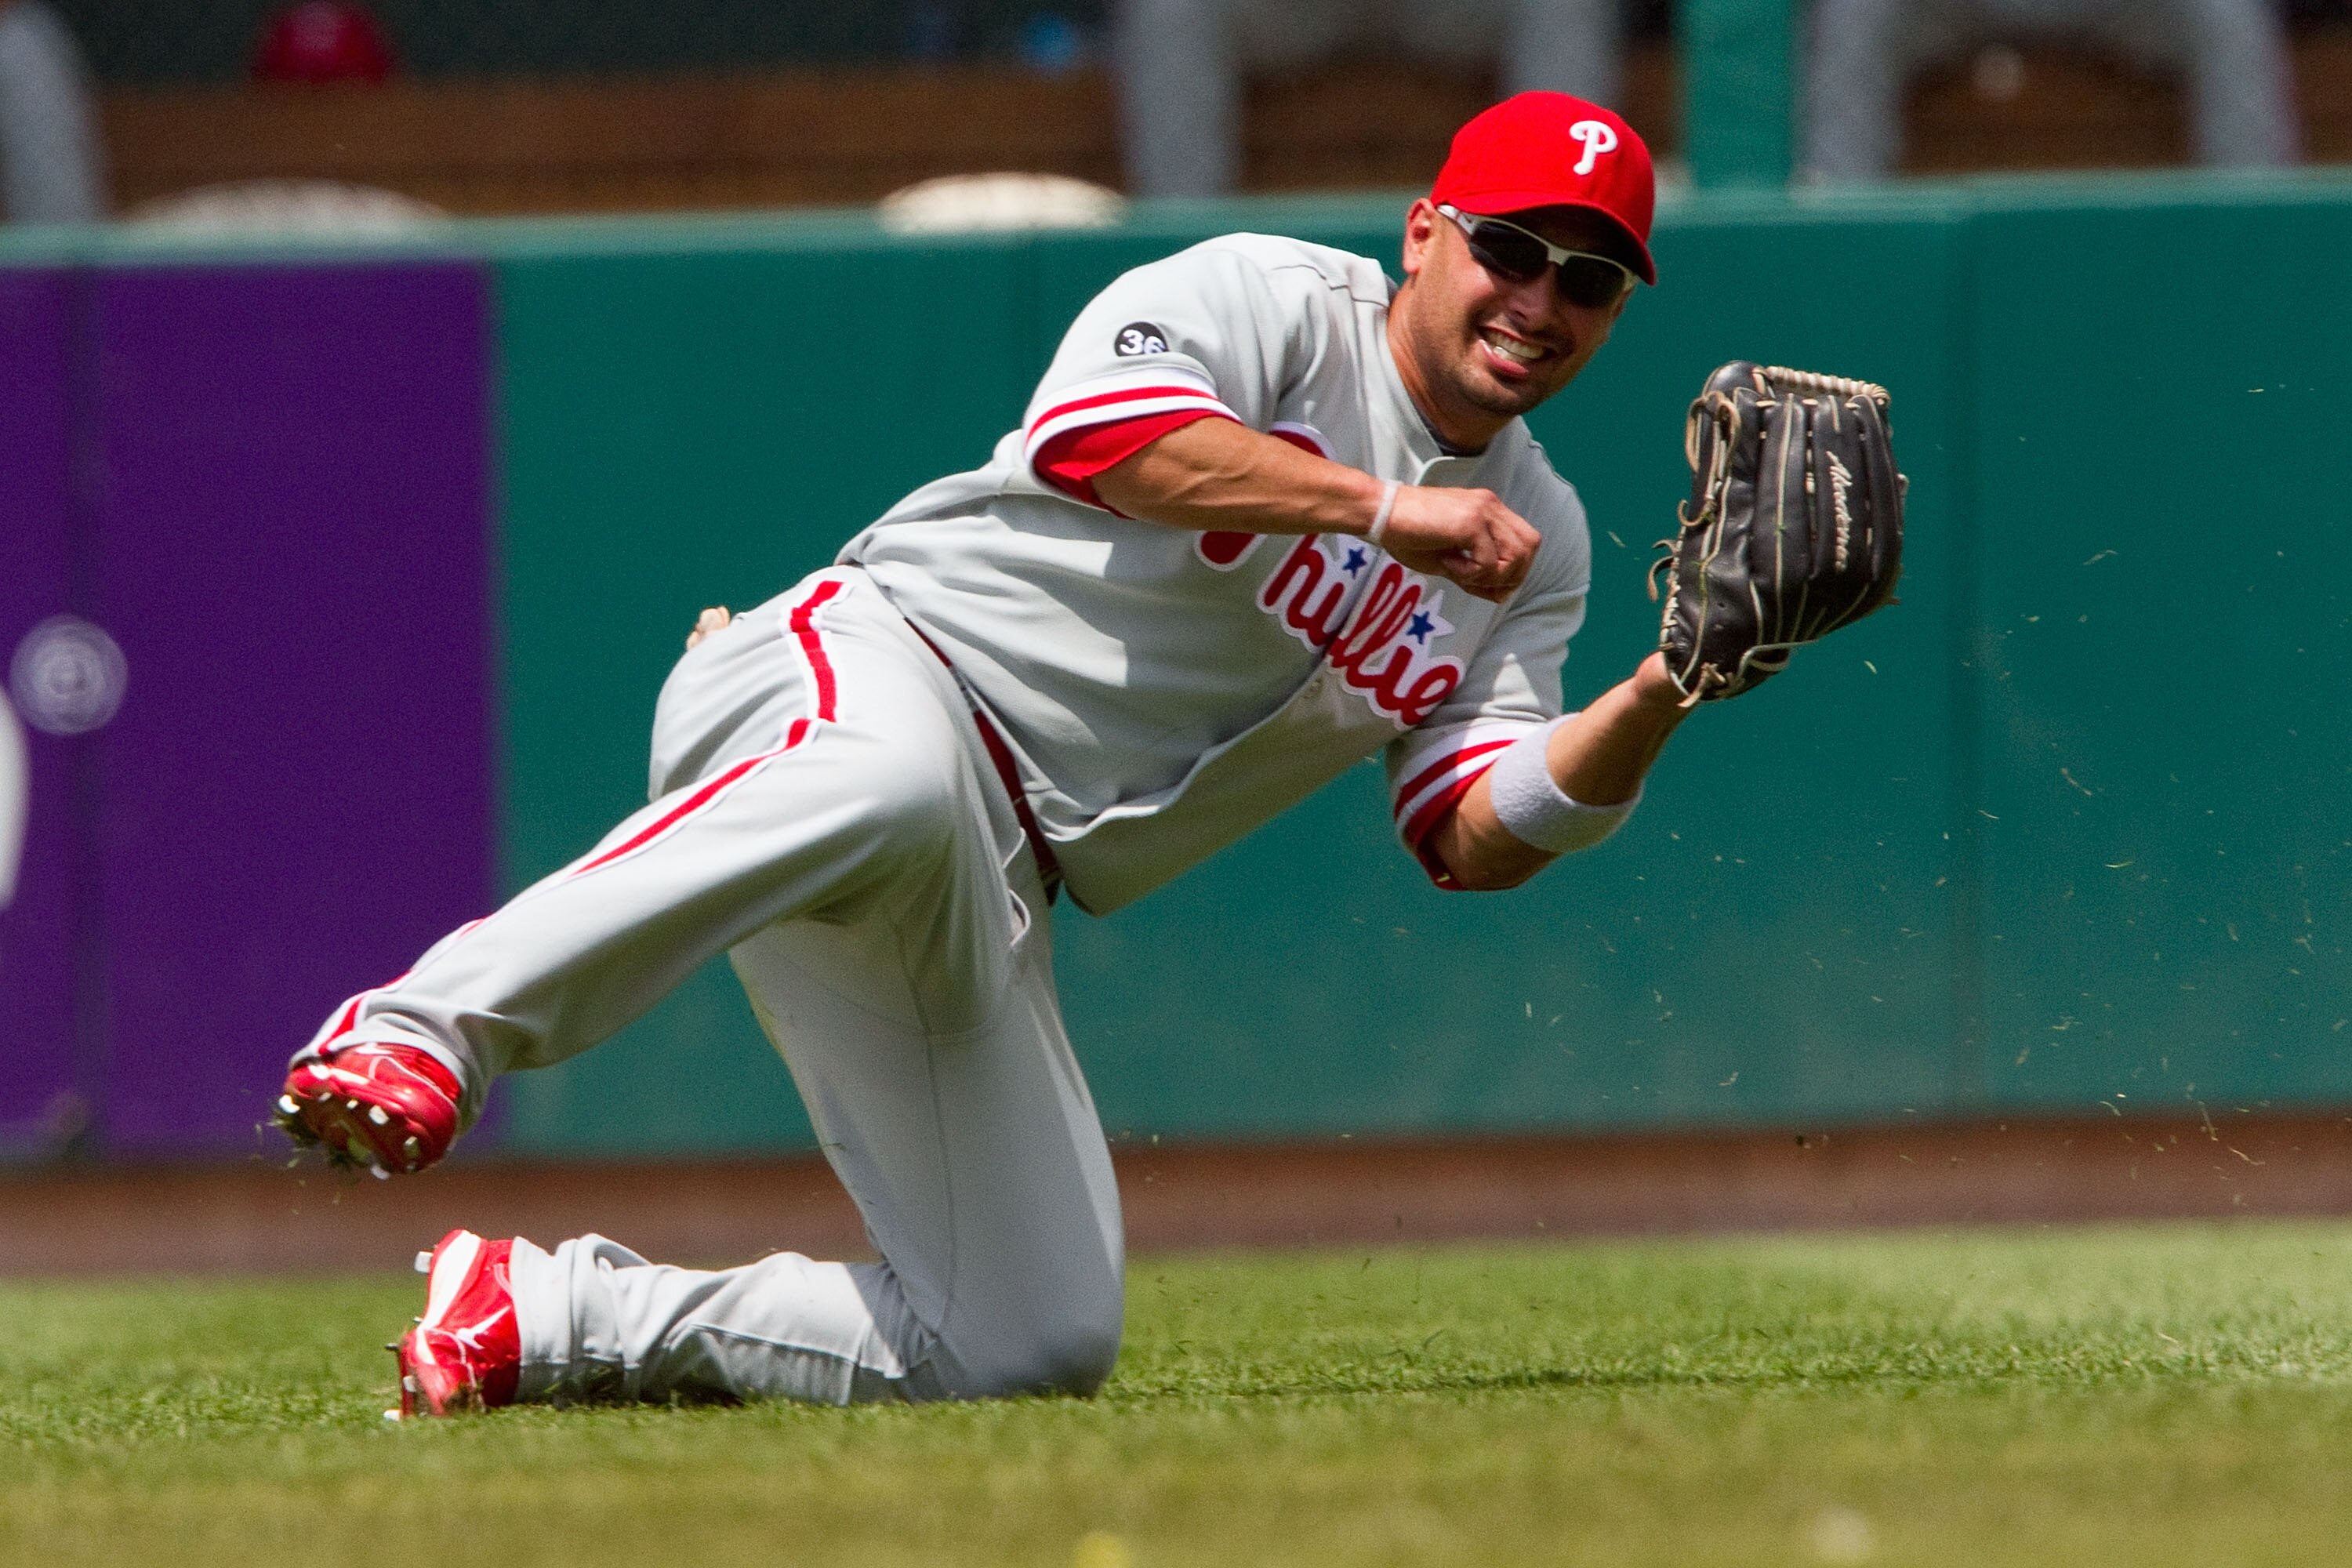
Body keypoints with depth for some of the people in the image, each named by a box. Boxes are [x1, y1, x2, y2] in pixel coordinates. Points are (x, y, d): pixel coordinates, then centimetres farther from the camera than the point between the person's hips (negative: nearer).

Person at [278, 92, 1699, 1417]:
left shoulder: (1533, 547, 18)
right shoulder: (1273, 305, -1)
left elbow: (1482, 840, 6)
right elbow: (1094, 434, -22)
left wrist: (1661, 703, -10)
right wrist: (1385, 513, -23)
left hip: (991, 910, 7)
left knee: (1035, 1346, -4)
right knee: (899, 784, -46)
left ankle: (556, 1320, 8)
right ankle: (430, 1031, -47)